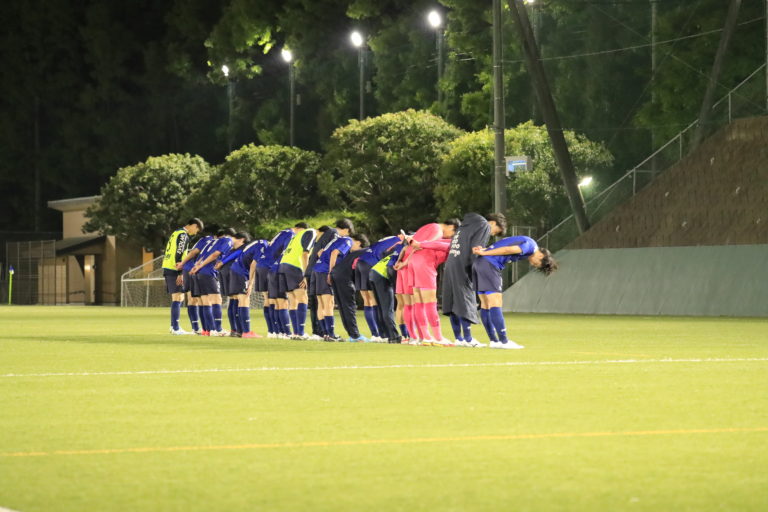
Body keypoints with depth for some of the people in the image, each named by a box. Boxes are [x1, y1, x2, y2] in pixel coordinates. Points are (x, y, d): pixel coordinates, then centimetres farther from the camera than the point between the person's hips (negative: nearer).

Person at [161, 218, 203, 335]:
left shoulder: (176, 233, 21)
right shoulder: (183, 235, -9)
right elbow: (178, 254, -17)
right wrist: (180, 273, -19)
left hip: (167, 268, 10)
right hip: (174, 269, -10)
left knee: (179, 298, 15)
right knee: (177, 298, -9)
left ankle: (174, 326, 16)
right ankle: (176, 328, -12)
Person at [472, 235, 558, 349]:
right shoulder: (531, 245, -7)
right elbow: (507, 250, -15)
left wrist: (483, 250, 5)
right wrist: (484, 253, -13)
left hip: (478, 263, 10)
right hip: (489, 264, -10)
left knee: (485, 304, 9)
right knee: (495, 304, -10)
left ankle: (494, 341, 12)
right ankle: (503, 341, -11)